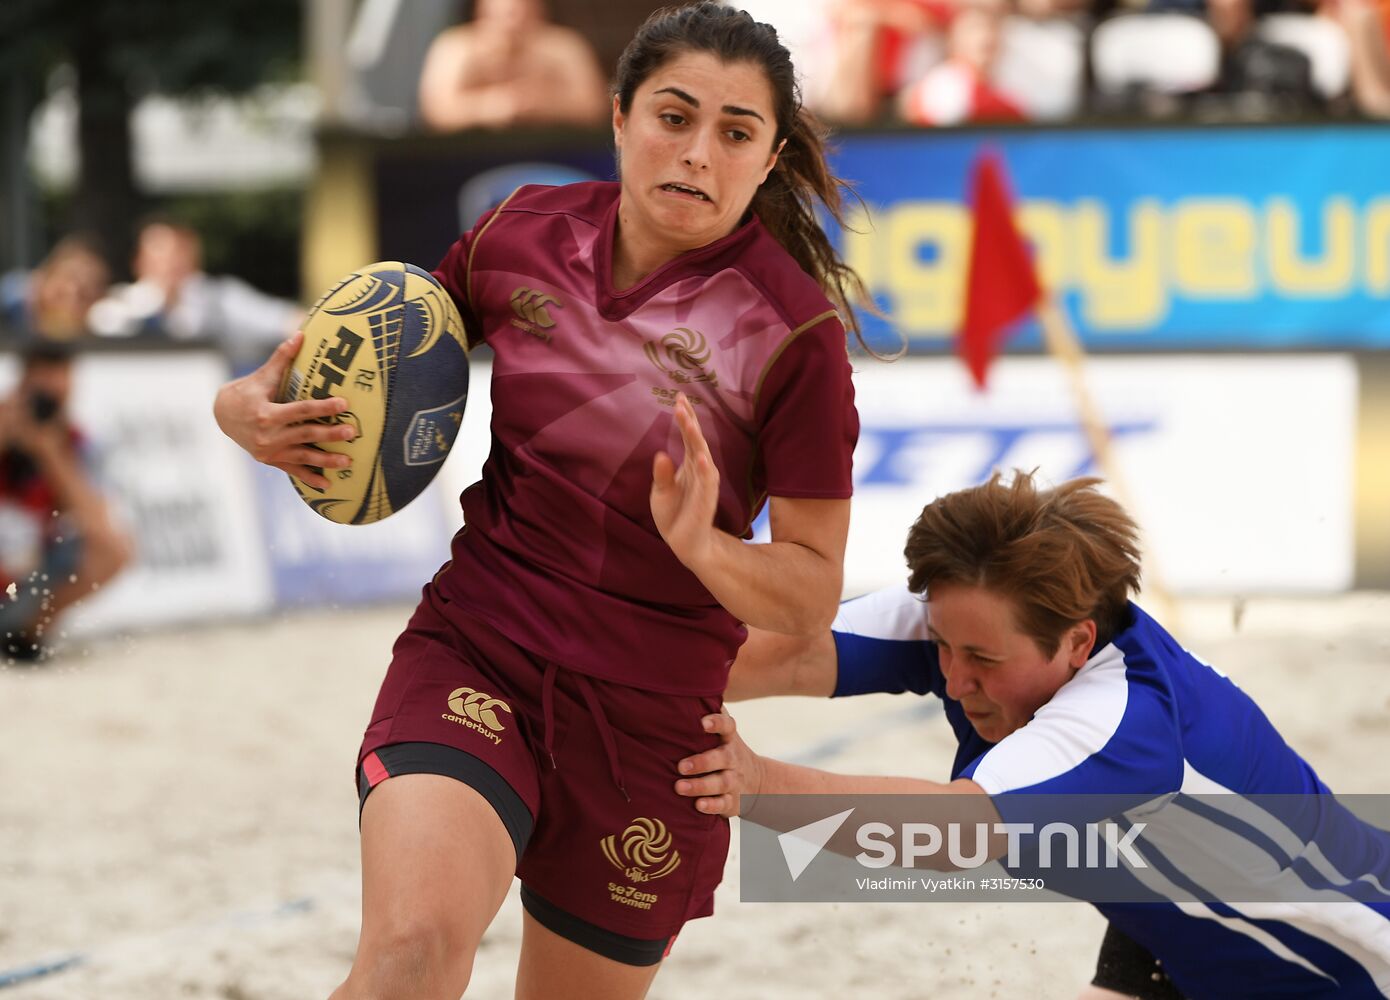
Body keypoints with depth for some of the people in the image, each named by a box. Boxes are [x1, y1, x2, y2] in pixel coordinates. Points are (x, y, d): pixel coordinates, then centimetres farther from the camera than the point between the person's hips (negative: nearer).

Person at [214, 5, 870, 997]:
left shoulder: (795, 331, -11)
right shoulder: (523, 235, -1)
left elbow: (815, 592, -8)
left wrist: (703, 546, -29)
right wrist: (254, 402, -3)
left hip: (650, 712, 0)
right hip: (473, 654, 1)